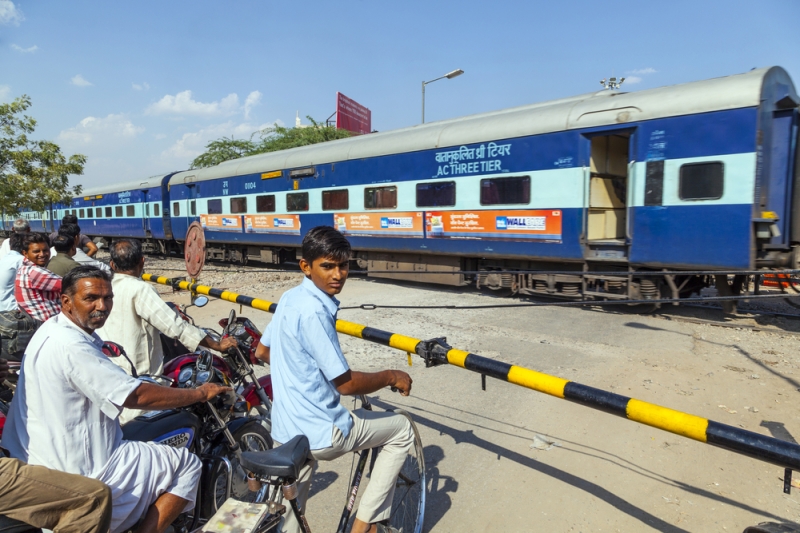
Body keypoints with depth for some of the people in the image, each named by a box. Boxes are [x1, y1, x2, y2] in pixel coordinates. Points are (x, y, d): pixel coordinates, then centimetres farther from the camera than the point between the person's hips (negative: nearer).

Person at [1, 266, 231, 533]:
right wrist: (200, 393, -16)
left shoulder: (54, 329, 6)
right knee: (188, 465, -5)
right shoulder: (70, 346, -26)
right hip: (78, 472, -10)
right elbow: (137, 397, -26)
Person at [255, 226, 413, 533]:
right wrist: (391, 377, -6)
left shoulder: (290, 298, 4)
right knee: (401, 430, 11)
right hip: (320, 432, -9)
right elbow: (346, 383, -21)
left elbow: (262, 352, 18)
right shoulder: (314, 312, -25)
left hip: (288, 430, 9)